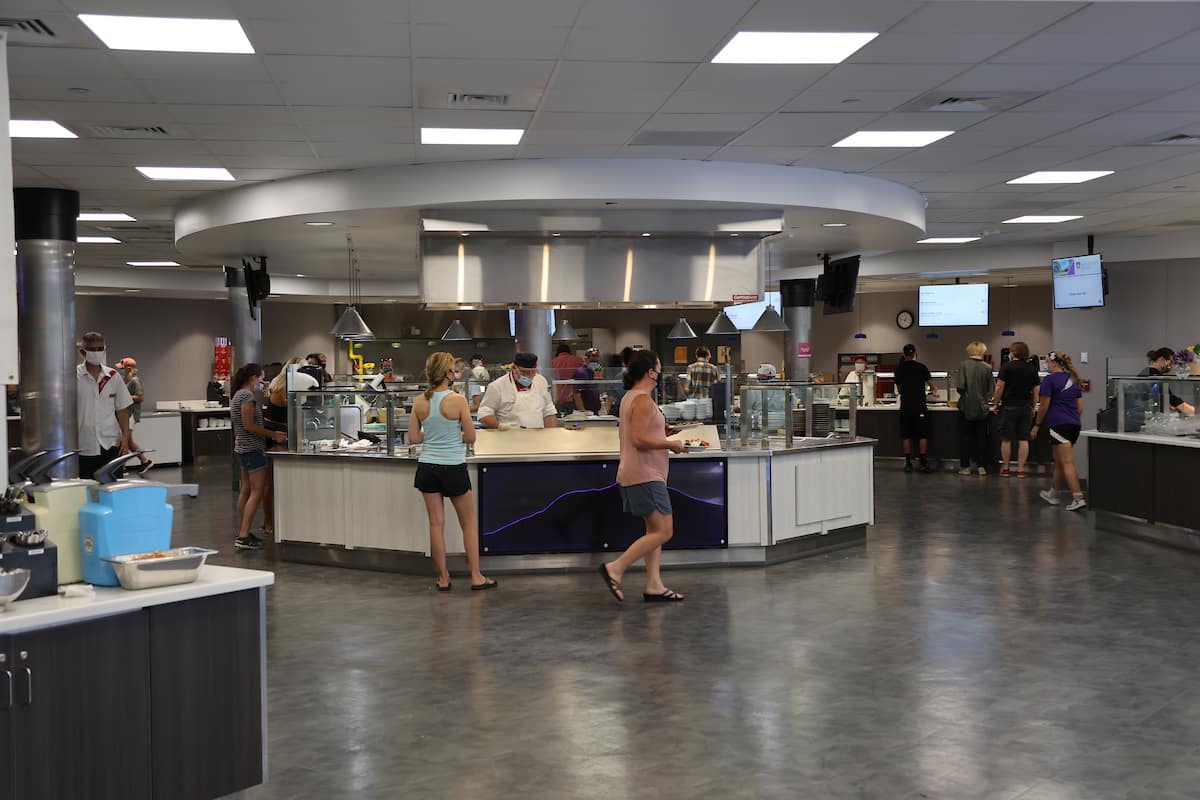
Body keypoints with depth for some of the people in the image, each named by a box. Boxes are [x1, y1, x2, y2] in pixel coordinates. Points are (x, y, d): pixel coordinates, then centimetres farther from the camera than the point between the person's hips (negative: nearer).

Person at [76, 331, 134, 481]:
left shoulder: (113, 376, 6)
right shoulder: (74, 376, -2)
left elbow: (122, 409, 11)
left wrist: (125, 436, 1)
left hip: (111, 444, 2)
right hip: (85, 446, -2)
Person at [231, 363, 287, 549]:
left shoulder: (238, 395, 15)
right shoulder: (247, 396, -16)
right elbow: (249, 425, -21)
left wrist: (272, 434, 16)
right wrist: (274, 435, -15)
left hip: (242, 448, 11)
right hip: (253, 449, -11)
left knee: (246, 490, 14)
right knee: (257, 492, -9)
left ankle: (241, 533, 19)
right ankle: (243, 537, -13)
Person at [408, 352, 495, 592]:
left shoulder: (419, 402, -2)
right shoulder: (457, 400, -14)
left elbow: (413, 438, 1)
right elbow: (470, 437, -11)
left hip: (427, 467, 4)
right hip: (453, 467, -4)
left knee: (436, 523, 10)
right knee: (469, 523, 12)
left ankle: (443, 578, 16)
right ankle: (476, 577, 16)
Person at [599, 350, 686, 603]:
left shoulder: (630, 397, 16)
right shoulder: (643, 400, -16)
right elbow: (639, 440, -24)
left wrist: (661, 433, 16)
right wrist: (670, 444, -13)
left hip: (639, 474, 11)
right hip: (644, 475, -11)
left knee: (655, 530, 11)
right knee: (663, 531, -10)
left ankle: (654, 586, 10)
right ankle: (615, 568, -10)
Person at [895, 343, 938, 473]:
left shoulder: (899, 368, 4)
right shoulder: (921, 367, -3)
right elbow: (932, 386, 0)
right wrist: (934, 390, 22)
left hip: (905, 405, 2)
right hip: (920, 405, -2)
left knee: (906, 436, 6)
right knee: (922, 435, 2)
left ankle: (908, 463, 6)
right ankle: (923, 463, 0)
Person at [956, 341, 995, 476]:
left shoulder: (964, 365, -10)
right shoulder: (987, 368, -4)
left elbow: (960, 386, -14)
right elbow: (992, 389, -1)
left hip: (966, 406, -2)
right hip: (982, 407, 2)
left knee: (965, 436, 7)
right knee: (981, 437, 11)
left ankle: (965, 466, 8)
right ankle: (981, 466, 11)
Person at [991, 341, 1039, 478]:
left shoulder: (1006, 367, -6)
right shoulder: (1032, 369, 7)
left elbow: (999, 387, -10)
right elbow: (1036, 390, 9)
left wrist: (995, 403, -1)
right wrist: (1032, 407, 17)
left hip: (1009, 406, -3)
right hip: (1026, 408, 3)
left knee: (1006, 439, 5)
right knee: (1023, 439, 4)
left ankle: (1005, 468, 10)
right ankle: (1021, 469, 3)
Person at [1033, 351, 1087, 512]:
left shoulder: (1049, 379, -8)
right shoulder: (1073, 380, 14)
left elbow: (1043, 406, -8)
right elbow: (1080, 406, 15)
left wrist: (1037, 425, 1)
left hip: (1059, 425, -8)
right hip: (1075, 425, 8)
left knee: (1068, 463, -11)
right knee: (1059, 462, 19)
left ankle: (1078, 498, -17)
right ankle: (1053, 494, 30)